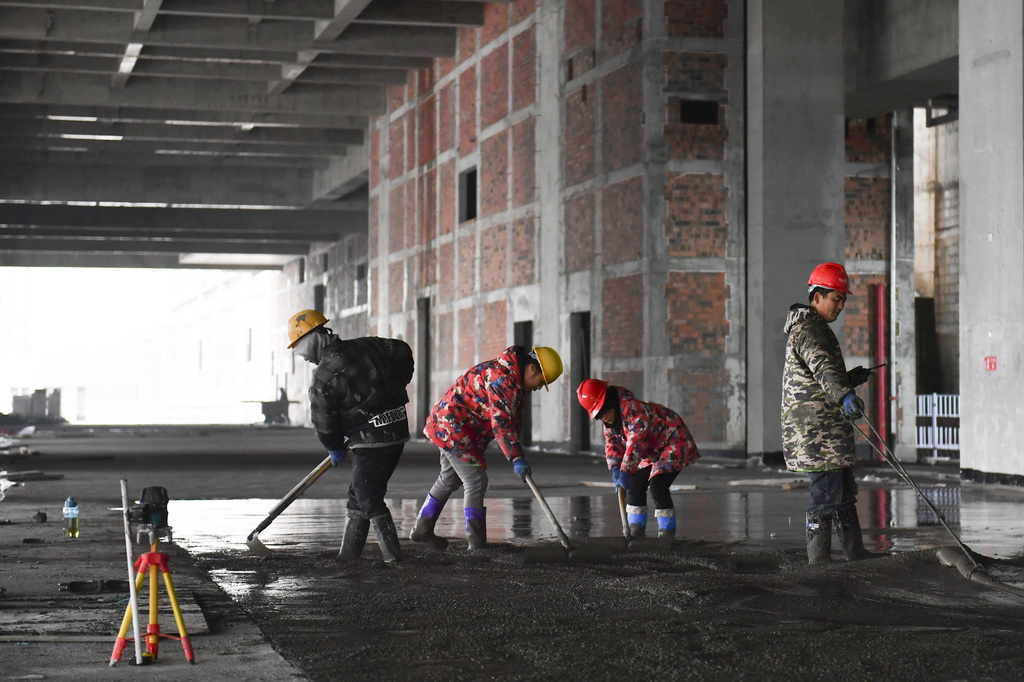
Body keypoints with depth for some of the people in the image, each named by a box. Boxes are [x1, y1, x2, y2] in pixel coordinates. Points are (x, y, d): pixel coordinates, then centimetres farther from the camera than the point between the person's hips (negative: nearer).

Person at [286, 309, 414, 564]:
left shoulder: (323, 376, -12)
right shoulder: (366, 346, 7)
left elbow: (323, 420, -5)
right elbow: (402, 351, 16)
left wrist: (335, 448, 14)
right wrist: (395, 387, 25)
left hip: (371, 440, -8)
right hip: (398, 429, 8)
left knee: (369, 501, 0)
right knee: (358, 495, 15)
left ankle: (394, 558, -4)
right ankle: (348, 555, 18)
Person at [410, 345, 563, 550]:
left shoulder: (516, 380, 9)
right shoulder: (503, 377, -25)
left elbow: (513, 417, 15)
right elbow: (501, 422, -33)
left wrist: (515, 453, 8)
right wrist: (516, 458, -37)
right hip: (453, 427, -11)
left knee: (450, 479, 22)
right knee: (476, 481, -11)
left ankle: (422, 528, 35)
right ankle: (477, 545, -8)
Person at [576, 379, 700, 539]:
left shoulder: (634, 409, -32)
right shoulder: (611, 420, -1)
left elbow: (636, 442, -34)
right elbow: (612, 442, -1)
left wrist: (626, 471, -35)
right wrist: (615, 468, -18)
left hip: (674, 441, -10)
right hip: (652, 451, 10)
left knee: (657, 486, -22)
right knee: (635, 485, 3)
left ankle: (667, 532, -15)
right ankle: (636, 531, 13)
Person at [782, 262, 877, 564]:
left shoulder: (816, 328, 21)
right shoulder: (807, 330, -14)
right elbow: (821, 367, -34)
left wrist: (851, 378, 12)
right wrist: (845, 395, -49)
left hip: (830, 431, 11)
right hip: (816, 431, -11)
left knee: (845, 493, 17)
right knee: (826, 496, -9)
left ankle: (857, 555, 26)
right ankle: (819, 563, -4)